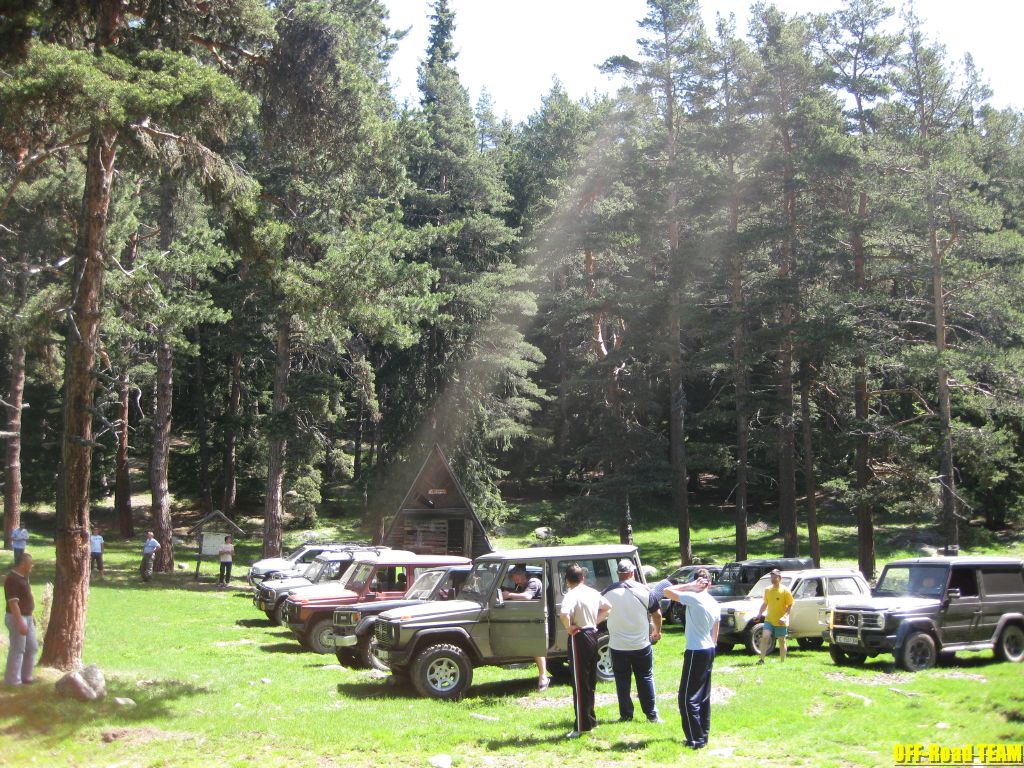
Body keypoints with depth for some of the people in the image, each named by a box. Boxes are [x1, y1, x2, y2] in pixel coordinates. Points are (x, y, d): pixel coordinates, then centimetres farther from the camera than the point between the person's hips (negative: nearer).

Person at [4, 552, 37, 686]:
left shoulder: (23, 577, 10)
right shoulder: (12, 579, -20)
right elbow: (13, 603, -24)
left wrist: (30, 617, 22)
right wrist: (20, 622, -26)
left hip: (26, 617, 10)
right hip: (17, 618, -10)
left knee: (32, 647, 15)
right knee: (17, 650, -2)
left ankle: (26, 676, 25)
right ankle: (13, 680, 8)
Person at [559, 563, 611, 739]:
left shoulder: (571, 595, -17)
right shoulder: (593, 593, 8)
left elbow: (564, 614, -35)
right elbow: (607, 607, 25)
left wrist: (568, 628, -17)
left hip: (579, 638, -8)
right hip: (593, 635, 8)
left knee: (580, 684, -4)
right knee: (590, 682, 17)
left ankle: (582, 726, -3)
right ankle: (590, 719, 26)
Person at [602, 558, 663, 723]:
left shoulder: (608, 593, -7)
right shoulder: (644, 591, -7)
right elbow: (657, 613, 2)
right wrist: (657, 631, 19)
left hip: (618, 646, 0)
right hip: (641, 644, 1)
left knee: (622, 680, 9)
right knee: (646, 678, 11)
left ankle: (626, 715, 11)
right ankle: (652, 715, 12)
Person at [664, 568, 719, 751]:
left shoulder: (693, 598, -16)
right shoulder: (714, 604, 9)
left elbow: (667, 591, -15)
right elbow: (715, 634, 15)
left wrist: (690, 586, -11)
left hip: (695, 653, -8)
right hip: (709, 651, 8)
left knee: (687, 697, -3)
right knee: (704, 696, 15)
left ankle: (696, 739, -4)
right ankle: (703, 735, 21)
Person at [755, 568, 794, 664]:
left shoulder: (785, 590, -7)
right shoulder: (768, 590, 8)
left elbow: (790, 605, -8)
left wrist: (784, 617, -20)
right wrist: (760, 613, 3)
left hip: (781, 622, -3)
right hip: (769, 620, 3)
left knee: (782, 641, 7)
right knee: (765, 637, -14)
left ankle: (782, 661, 18)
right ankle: (762, 659, -12)